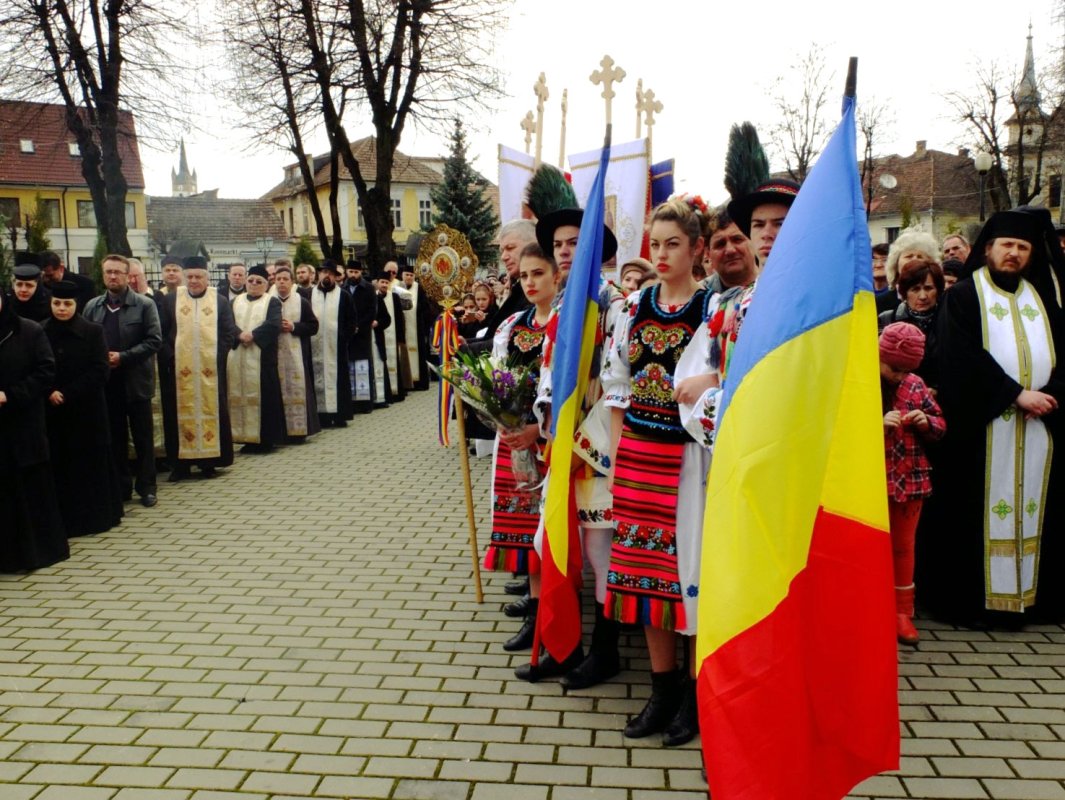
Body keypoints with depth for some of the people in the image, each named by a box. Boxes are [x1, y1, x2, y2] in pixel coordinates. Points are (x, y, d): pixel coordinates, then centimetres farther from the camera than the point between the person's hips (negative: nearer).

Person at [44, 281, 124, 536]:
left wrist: (68, 394, -13)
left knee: (90, 463, 4)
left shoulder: (93, 332, -3)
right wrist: (49, 393, -12)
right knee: (59, 465, 4)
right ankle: (64, 520, 14)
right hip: (52, 412, 2)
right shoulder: (41, 332, 2)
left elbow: (100, 372, -8)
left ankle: (94, 516, 16)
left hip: (87, 410, -2)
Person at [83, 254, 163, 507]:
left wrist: (123, 357, -15)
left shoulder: (145, 305, -2)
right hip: (106, 382, 3)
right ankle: (120, 486, 19)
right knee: (114, 437, 10)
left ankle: (146, 487, 13)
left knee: (143, 437, 4)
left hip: (136, 381, -3)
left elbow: (154, 341, -8)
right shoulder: (93, 306, 9)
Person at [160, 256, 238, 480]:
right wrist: (170, 356, -6)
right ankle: (180, 464, 9)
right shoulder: (170, 300, 6)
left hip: (211, 369, 0)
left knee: (212, 411, 3)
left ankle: (209, 461, 12)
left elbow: (229, 333, 4)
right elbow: (161, 332, 5)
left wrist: (218, 355, -5)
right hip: (180, 369, 0)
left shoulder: (220, 301, 5)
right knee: (181, 414, 3)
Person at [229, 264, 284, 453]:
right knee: (241, 396, 3)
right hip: (238, 358, 4)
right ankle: (248, 437, 8)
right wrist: (240, 335, -18)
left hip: (262, 357, -4)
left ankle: (265, 439, 1)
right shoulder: (235, 301, 16)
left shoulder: (272, 302, 5)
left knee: (263, 396, -4)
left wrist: (253, 335, -18)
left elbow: (274, 324, -11)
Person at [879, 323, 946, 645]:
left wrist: (926, 422, -8)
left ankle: (902, 611, 23)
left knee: (904, 545, 12)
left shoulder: (915, 385, 4)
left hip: (910, 480, 4)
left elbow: (940, 424, 13)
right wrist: (880, 425, -23)